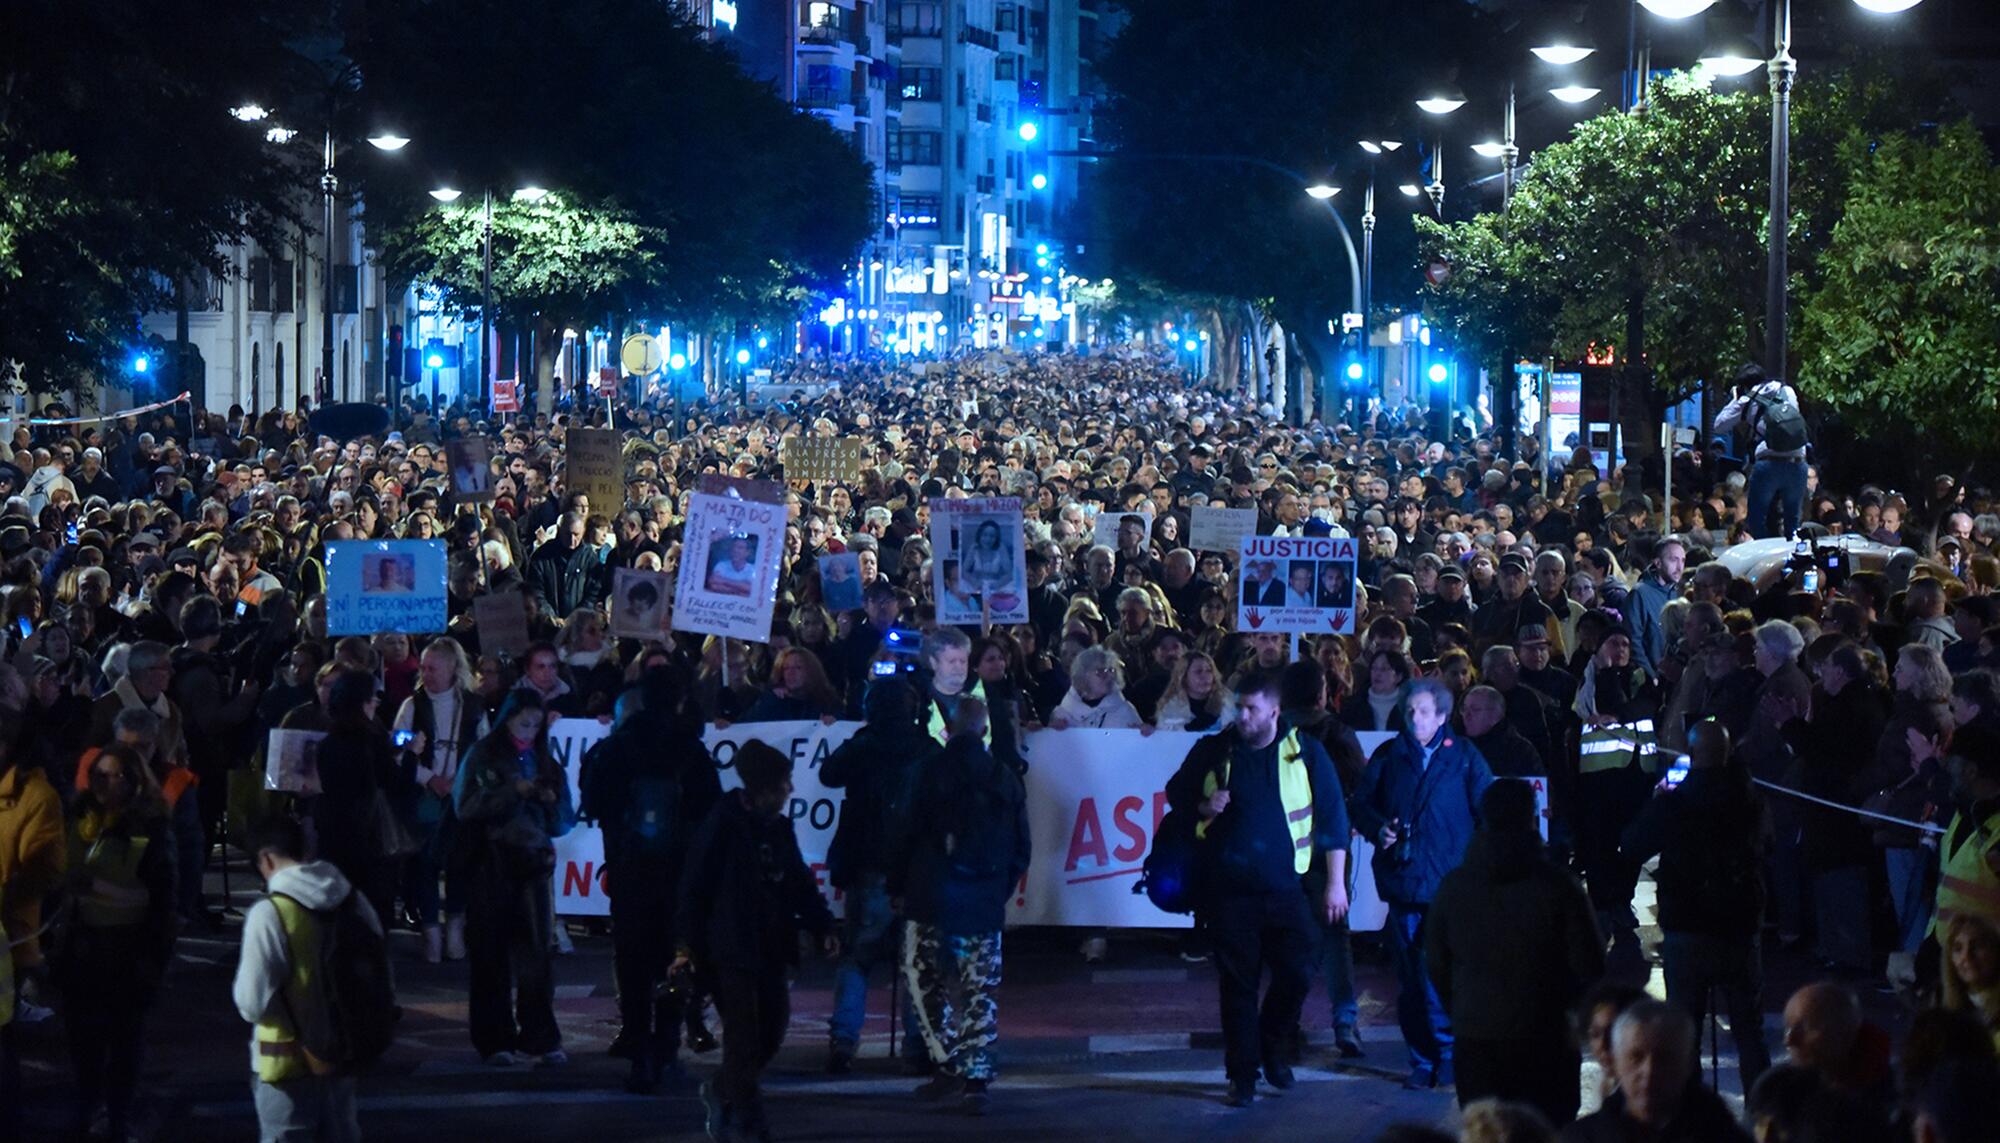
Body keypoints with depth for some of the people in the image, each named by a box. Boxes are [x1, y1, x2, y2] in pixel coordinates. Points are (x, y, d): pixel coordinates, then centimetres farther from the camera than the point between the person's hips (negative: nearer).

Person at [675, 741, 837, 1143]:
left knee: (773, 1023, 7)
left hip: (769, 946, 7)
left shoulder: (779, 828, 11)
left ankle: (722, 1092, 25)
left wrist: (822, 927, 6)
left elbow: (799, 883, 16)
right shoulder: (723, 824, -11)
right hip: (728, 947, -7)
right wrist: (687, 943, -11)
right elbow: (695, 883, -10)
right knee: (745, 1031, -6)